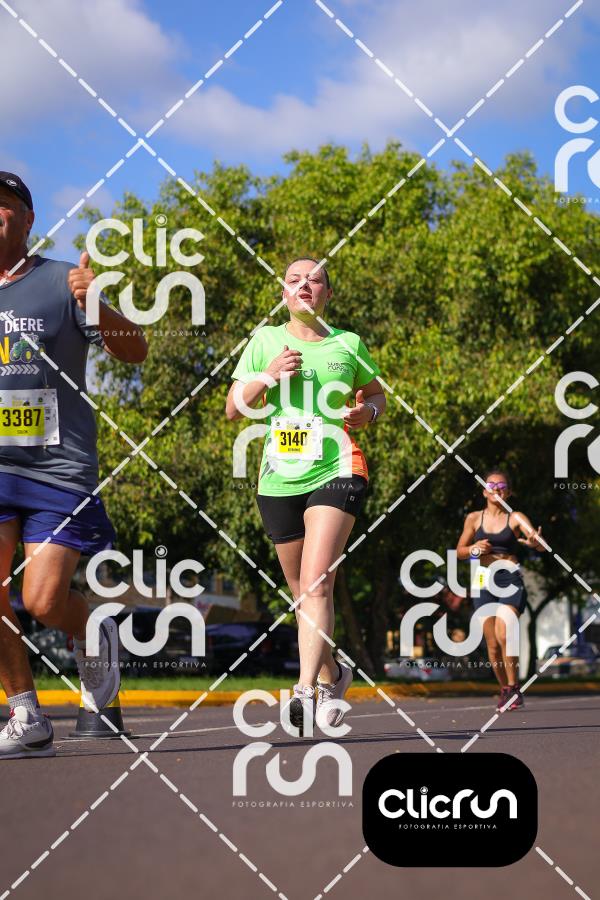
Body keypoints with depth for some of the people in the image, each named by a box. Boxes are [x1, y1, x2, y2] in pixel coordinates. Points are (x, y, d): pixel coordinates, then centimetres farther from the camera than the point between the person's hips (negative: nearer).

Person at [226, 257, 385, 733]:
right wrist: (268, 375, -11)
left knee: (316, 584, -20)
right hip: (279, 480, 3)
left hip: (336, 471, -3)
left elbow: (376, 393, 20)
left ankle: (307, 689, -27)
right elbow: (233, 409, 6)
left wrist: (367, 411, -3)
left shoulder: (348, 344, 6)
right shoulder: (266, 340, 8)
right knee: (303, 592, 12)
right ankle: (333, 672, 36)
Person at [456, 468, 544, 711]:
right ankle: (504, 689, 20)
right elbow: (460, 551, 17)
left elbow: (542, 545, -12)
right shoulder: (474, 518, 9)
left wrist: (535, 543, -36)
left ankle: (513, 688, -9)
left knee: (503, 635, -22)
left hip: (510, 579, -3)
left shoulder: (515, 518, 1)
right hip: (483, 581, 3)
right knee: (492, 643, 2)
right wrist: (474, 549, -5)